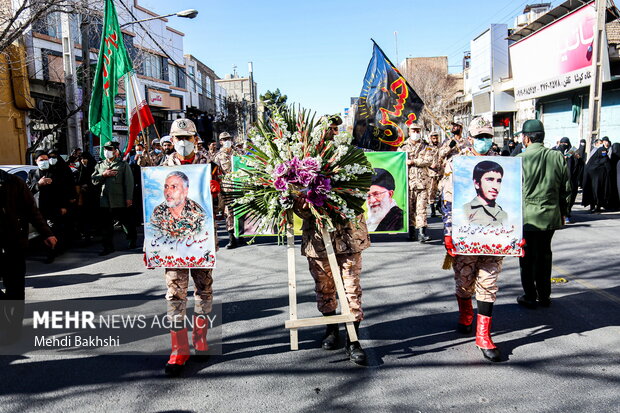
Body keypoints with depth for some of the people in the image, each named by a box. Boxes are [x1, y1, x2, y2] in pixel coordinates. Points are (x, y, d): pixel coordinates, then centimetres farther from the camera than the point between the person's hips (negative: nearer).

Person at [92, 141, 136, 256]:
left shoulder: (123, 165, 0)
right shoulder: (100, 165, 14)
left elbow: (129, 182, -5)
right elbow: (94, 180, 9)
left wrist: (129, 198, -11)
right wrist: (104, 174, -9)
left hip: (120, 200, -4)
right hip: (105, 200, 4)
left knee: (126, 221, 10)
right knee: (105, 224, 3)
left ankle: (132, 240, 31)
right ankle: (108, 246, 12)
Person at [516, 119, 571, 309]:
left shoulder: (520, 159, -13)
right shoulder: (558, 157, 0)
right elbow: (566, 188, 6)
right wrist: (563, 212, 17)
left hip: (527, 217, -4)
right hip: (551, 216, 4)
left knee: (527, 258, 8)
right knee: (544, 256, 17)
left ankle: (530, 297, 16)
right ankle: (544, 296, 26)